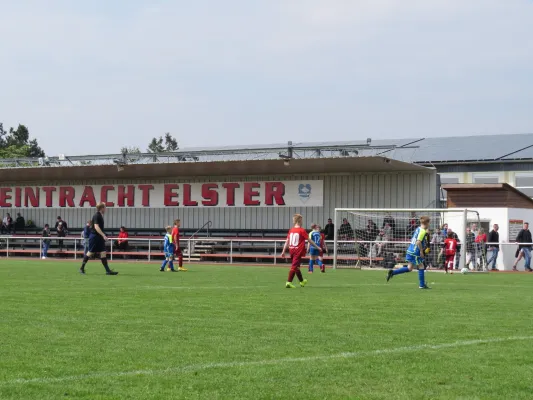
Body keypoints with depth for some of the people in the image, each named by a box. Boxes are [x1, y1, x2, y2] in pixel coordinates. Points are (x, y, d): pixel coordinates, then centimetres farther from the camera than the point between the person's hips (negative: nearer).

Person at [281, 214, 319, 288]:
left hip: (291, 250, 6)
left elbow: (287, 241, 8)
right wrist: (317, 247, 6)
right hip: (298, 251, -6)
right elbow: (309, 240, -4)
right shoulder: (302, 230, -8)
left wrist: (284, 251, 12)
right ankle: (289, 282, -16)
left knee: (297, 266, 18)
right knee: (294, 266, -8)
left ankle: (302, 281, 35)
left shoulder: (291, 230, 7)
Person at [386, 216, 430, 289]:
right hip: (415, 253, -9)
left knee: (409, 268, 13)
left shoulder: (418, 229, 13)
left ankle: (392, 272, 8)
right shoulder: (423, 231, -15)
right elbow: (418, 242, -24)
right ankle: (422, 285, 9)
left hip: (410, 251, 9)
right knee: (421, 267, 2)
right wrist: (421, 251, -16)